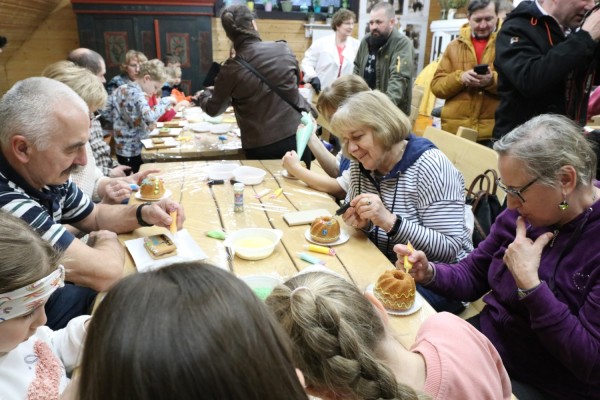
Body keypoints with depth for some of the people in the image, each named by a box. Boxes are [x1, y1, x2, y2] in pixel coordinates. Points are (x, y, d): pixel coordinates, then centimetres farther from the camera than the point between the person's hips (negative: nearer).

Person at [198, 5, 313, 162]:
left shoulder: (231, 69, -7)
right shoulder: (283, 49, -3)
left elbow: (214, 110, 8)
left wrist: (204, 95, 29)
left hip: (260, 147, -1)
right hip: (296, 136, 2)